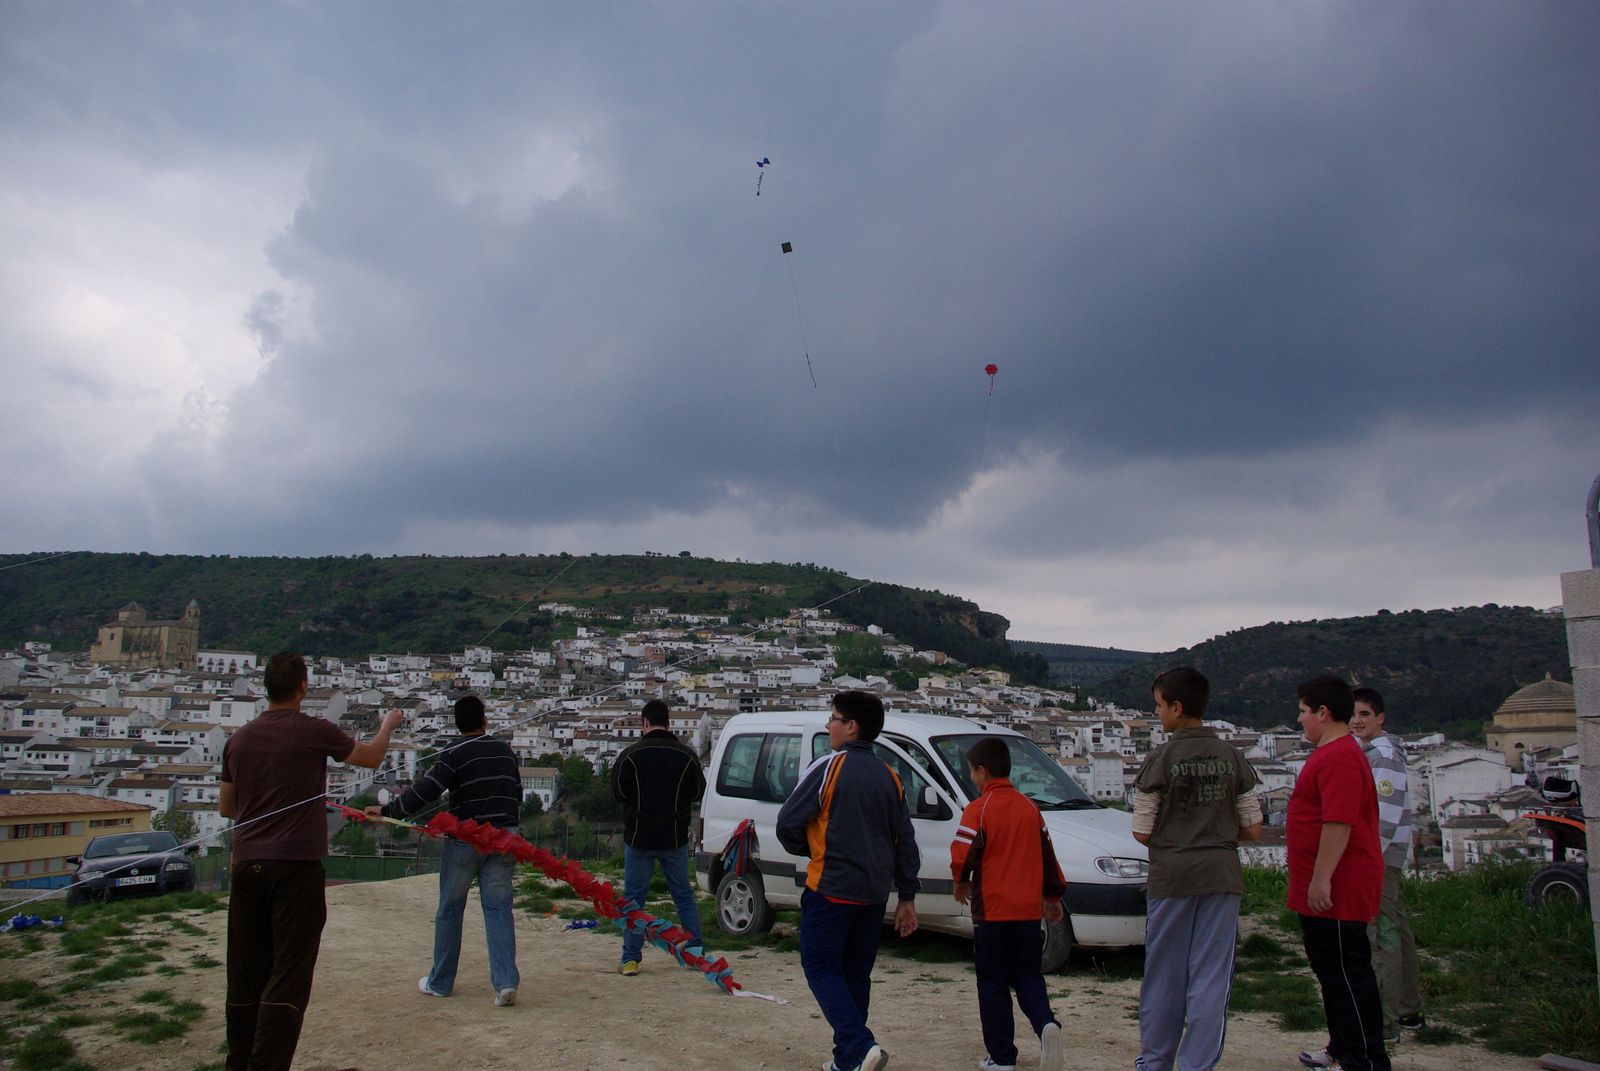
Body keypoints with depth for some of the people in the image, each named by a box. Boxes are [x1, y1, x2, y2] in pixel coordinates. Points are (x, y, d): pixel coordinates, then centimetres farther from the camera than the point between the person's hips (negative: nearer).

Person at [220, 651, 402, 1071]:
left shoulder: (238, 739, 6)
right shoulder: (315, 732, -8)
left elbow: (225, 807, 16)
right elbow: (371, 757, 9)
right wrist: (388, 724, 27)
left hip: (247, 865, 5)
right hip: (296, 865, -5)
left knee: (246, 973, 12)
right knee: (288, 973, -2)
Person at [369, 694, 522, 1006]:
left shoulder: (455, 753, -8)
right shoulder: (506, 750, 10)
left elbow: (425, 791, -16)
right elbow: (518, 795, 16)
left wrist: (387, 811, -8)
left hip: (465, 840, -4)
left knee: (449, 910, 11)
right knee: (498, 909, 4)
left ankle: (440, 982, 21)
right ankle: (506, 982, -7)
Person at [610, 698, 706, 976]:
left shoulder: (631, 755, -10)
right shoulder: (686, 755, -5)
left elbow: (618, 793, -4)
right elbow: (698, 793, 2)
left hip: (638, 838, -2)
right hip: (675, 838, 2)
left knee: (633, 898, 8)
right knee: (684, 895, 14)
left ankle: (631, 959, 7)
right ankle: (697, 951, 16)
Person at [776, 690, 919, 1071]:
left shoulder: (828, 768, -11)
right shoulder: (889, 777, 10)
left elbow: (788, 824, -10)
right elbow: (906, 842, 12)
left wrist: (806, 849, 11)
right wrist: (907, 898, 17)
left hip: (831, 889, -7)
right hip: (874, 893, 7)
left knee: (820, 967, 1)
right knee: (855, 972, 15)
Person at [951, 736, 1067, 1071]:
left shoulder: (978, 808, -11)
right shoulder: (1030, 807, 7)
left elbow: (961, 856, -17)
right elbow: (1047, 854, 13)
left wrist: (961, 881, 3)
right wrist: (1053, 895, 25)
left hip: (991, 909, -5)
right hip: (1029, 908, 5)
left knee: (993, 983, 6)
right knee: (1027, 975, 15)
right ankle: (1047, 1025, -10)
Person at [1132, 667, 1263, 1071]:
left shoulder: (1161, 759, -10)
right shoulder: (1232, 757, 1)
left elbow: (1142, 833, -7)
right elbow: (1252, 829, 5)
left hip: (1170, 875, -2)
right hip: (1222, 875, 2)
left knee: (1164, 976, 10)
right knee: (1211, 978, 5)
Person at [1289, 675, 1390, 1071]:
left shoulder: (1340, 757, -20)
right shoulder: (1329, 753, 17)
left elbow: (1339, 822, -27)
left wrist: (1322, 880, -27)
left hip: (1336, 893, -11)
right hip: (1322, 892, 11)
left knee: (1347, 976, -5)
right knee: (1332, 973, 18)